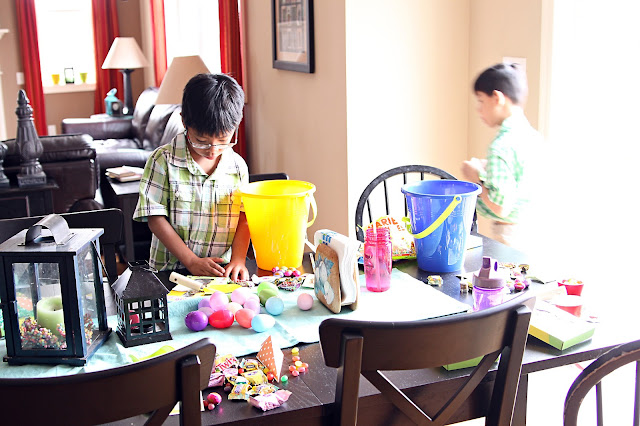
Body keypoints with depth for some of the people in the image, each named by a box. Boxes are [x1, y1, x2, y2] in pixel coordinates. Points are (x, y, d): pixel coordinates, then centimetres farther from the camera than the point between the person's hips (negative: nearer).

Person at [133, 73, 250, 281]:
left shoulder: (238, 166, 6)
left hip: (222, 271, 2)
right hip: (169, 270, -2)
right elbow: (155, 218, -5)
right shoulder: (163, 160, -4)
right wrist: (192, 262, -11)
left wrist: (238, 259, -10)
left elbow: (243, 217, 7)